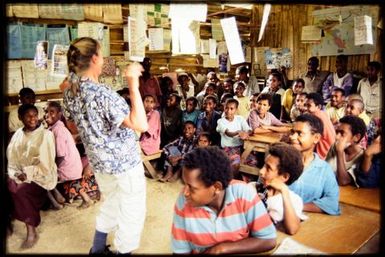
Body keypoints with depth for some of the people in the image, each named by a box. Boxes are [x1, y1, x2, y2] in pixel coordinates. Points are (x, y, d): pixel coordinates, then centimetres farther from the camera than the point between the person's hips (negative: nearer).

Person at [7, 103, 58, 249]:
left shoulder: (46, 134, -7)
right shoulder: (18, 134, 8)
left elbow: (46, 162, -12)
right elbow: (11, 158, 6)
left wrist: (28, 174, -18)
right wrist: (16, 173, -11)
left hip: (40, 176, -5)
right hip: (21, 174, 5)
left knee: (19, 190, -28)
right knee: (8, 185, -20)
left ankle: (31, 231, -18)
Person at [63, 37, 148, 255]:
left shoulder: (71, 91, -3)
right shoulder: (102, 94, -29)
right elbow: (141, 125, -34)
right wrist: (133, 85, -32)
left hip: (99, 162, 9)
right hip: (124, 163, -8)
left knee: (110, 206, 29)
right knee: (132, 213, 12)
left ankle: (98, 249, 43)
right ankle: (123, 251, 27)